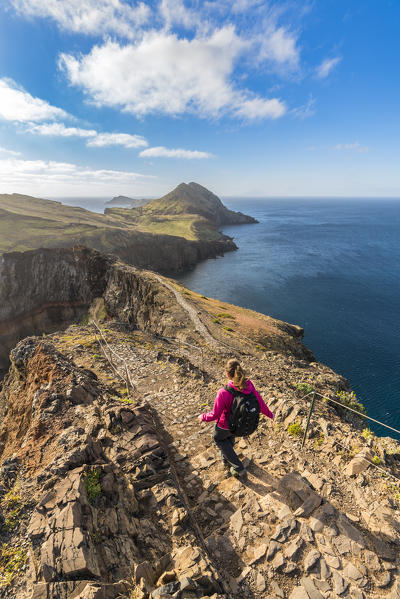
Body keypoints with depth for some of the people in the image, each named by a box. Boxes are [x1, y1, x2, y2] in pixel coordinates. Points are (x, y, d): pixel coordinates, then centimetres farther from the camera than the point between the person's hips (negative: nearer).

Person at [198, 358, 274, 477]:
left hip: (226, 425, -5)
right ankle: (226, 459, 63)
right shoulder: (249, 386, -24)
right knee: (230, 437, 37)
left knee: (218, 439, 28)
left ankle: (239, 468, 30)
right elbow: (260, 403, -9)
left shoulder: (223, 393, -38)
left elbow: (215, 415, -25)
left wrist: (203, 417, -4)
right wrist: (269, 414, 11)